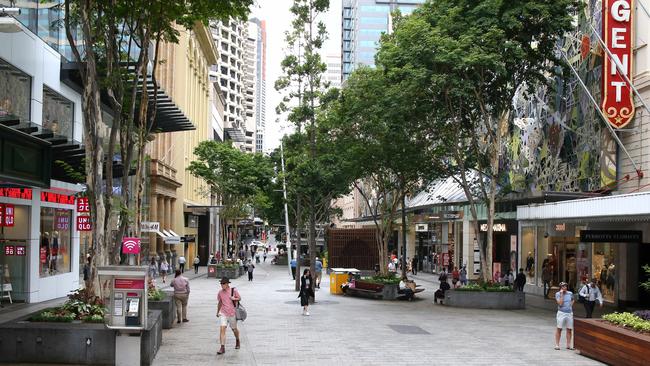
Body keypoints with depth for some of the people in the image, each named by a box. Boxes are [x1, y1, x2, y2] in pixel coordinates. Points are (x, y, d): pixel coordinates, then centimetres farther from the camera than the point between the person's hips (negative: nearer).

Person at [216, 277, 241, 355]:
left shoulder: (234, 291, -6)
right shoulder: (220, 293, 3)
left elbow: (239, 298, 5)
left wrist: (234, 299, -15)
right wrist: (217, 312, 20)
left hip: (232, 313, -1)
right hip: (223, 313, 1)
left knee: (234, 329, 14)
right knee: (222, 329, -14)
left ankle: (237, 341, 43)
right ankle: (222, 348, -14)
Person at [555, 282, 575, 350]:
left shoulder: (570, 293, 6)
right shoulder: (558, 294, -6)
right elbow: (560, 303, -17)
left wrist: (571, 305, 9)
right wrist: (561, 294, -17)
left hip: (569, 313, 4)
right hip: (561, 313, -4)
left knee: (569, 329, 5)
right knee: (559, 329, -3)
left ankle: (568, 345, 13)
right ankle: (557, 344, 2)